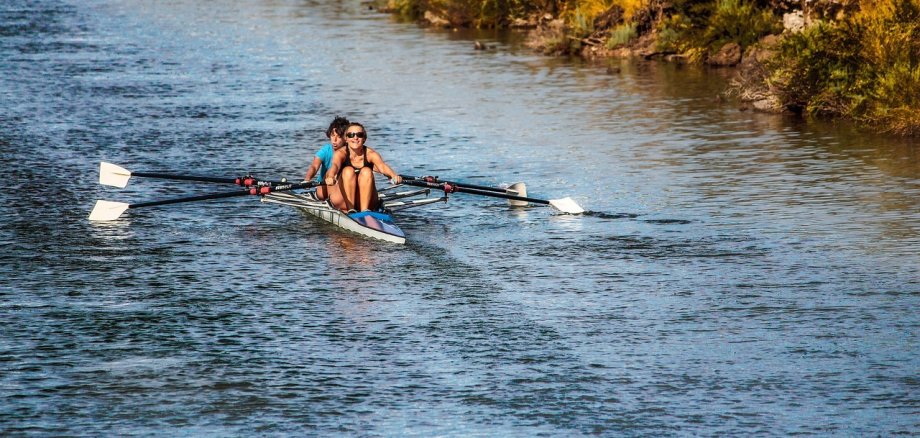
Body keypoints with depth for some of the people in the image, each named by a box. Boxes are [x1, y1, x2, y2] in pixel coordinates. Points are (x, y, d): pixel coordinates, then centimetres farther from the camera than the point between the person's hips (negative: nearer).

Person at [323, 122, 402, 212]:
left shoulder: (371, 154, -5)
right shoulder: (341, 153, -8)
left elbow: (382, 166, -25)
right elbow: (335, 165, -30)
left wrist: (394, 175, -48)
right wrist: (330, 177, -55)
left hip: (365, 201, 1)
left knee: (366, 172, -23)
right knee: (348, 171, -25)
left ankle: (365, 210, -33)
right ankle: (350, 210, -33)